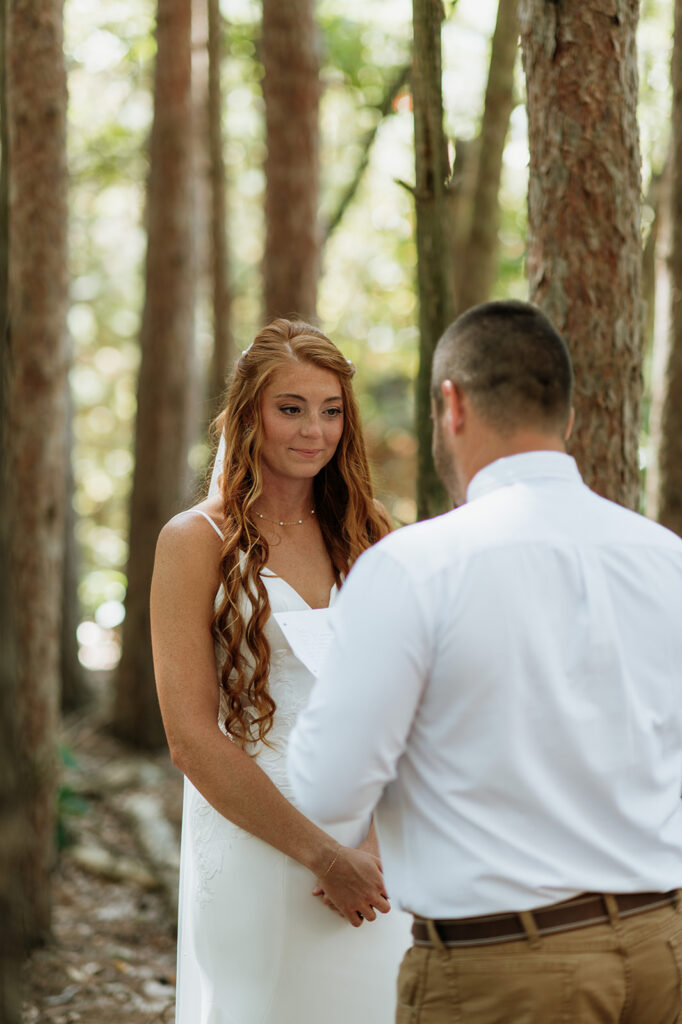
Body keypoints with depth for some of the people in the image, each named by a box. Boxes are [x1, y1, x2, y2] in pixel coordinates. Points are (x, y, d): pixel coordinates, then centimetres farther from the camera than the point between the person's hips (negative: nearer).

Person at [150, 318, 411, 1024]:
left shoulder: (366, 532, 8)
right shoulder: (197, 542, -5)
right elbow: (192, 739, -10)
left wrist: (377, 845, -11)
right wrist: (322, 854, -13)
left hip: (372, 844, 4)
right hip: (251, 846, -4)